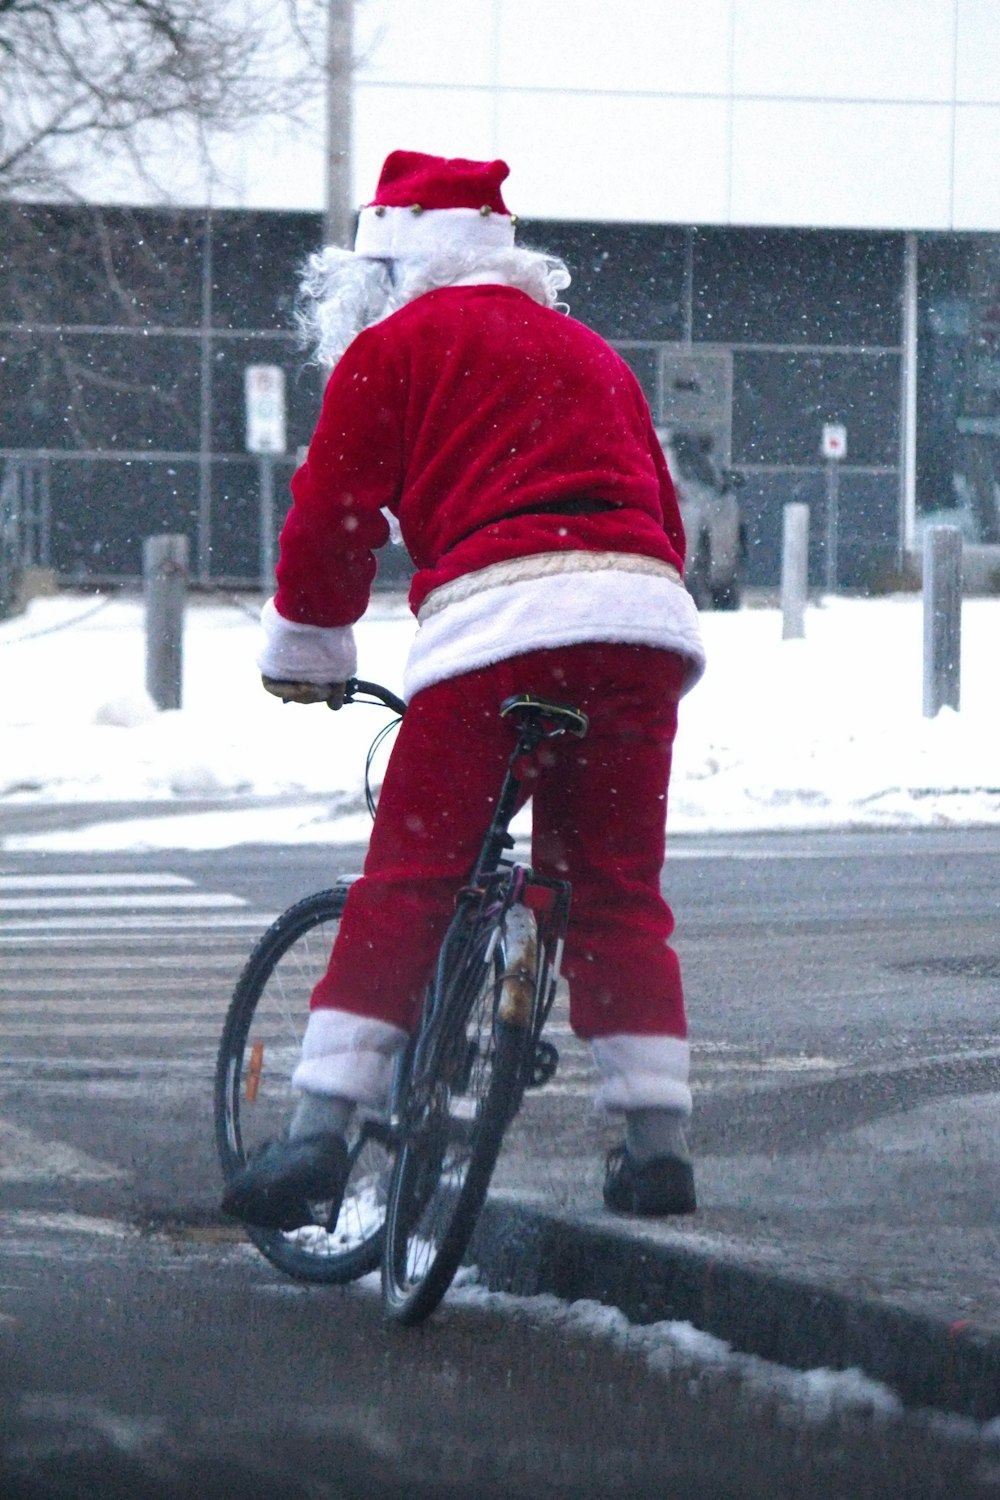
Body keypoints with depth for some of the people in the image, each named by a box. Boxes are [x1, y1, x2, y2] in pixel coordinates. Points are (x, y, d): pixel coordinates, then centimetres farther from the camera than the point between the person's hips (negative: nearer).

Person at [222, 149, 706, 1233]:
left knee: (406, 887, -3)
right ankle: (658, 1139, 9)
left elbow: (332, 515, 9)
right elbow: (660, 511, 28)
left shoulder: (394, 346, 11)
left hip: (498, 622, -5)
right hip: (646, 620, 5)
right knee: (618, 892, 13)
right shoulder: (590, 352, 29)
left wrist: (302, 654, 23)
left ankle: (319, 1131, -8)